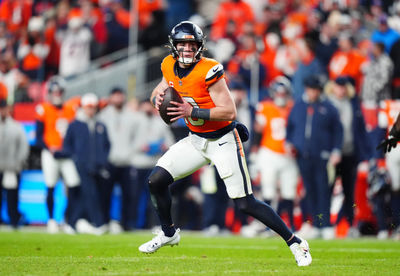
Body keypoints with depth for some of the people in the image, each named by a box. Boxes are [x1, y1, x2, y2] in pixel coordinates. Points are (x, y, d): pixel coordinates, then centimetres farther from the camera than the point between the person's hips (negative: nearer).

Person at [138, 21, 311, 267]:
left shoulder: (209, 71, -23)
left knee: (245, 204, -9)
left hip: (222, 140, -7)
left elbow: (229, 112, -25)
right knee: (156, 180, -1)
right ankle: (169, 233, 23)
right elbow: (158, 92, 16)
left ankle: (295, 243, 3)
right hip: (195, 140, 7)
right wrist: (158, 98, -8)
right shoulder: (170, 67, -2)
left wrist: (192, 112, -29)